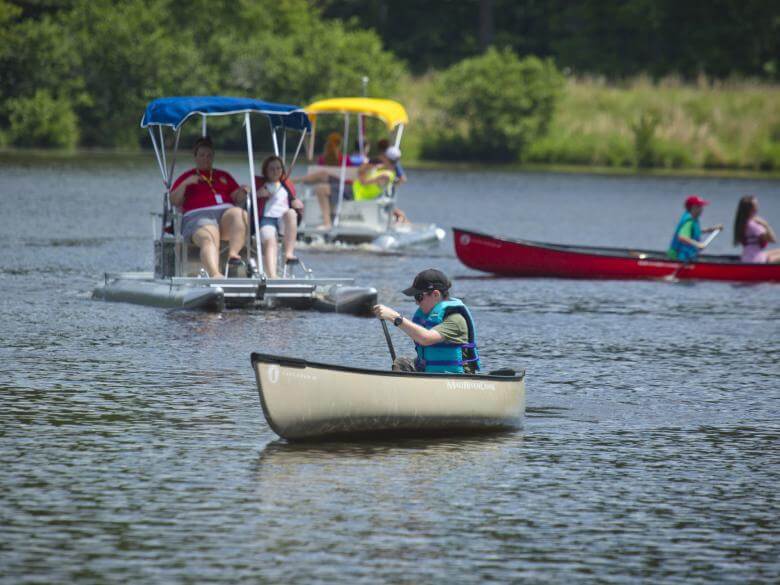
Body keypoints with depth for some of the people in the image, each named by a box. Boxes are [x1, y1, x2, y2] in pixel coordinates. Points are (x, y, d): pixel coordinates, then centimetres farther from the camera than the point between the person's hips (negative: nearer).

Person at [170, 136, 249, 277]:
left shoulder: (223, 176, 31)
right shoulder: (187, 177, 24)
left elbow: (238, 199, 23)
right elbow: (174, 201, 11)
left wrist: (242, 193, 0)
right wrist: (185, 184, -4)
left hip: (226, 214, 3)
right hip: (199, 217, -3)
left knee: (239, 213, -34)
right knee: (208, 239, -38)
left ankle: (233, 254, -45)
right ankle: (215, 275, -62)